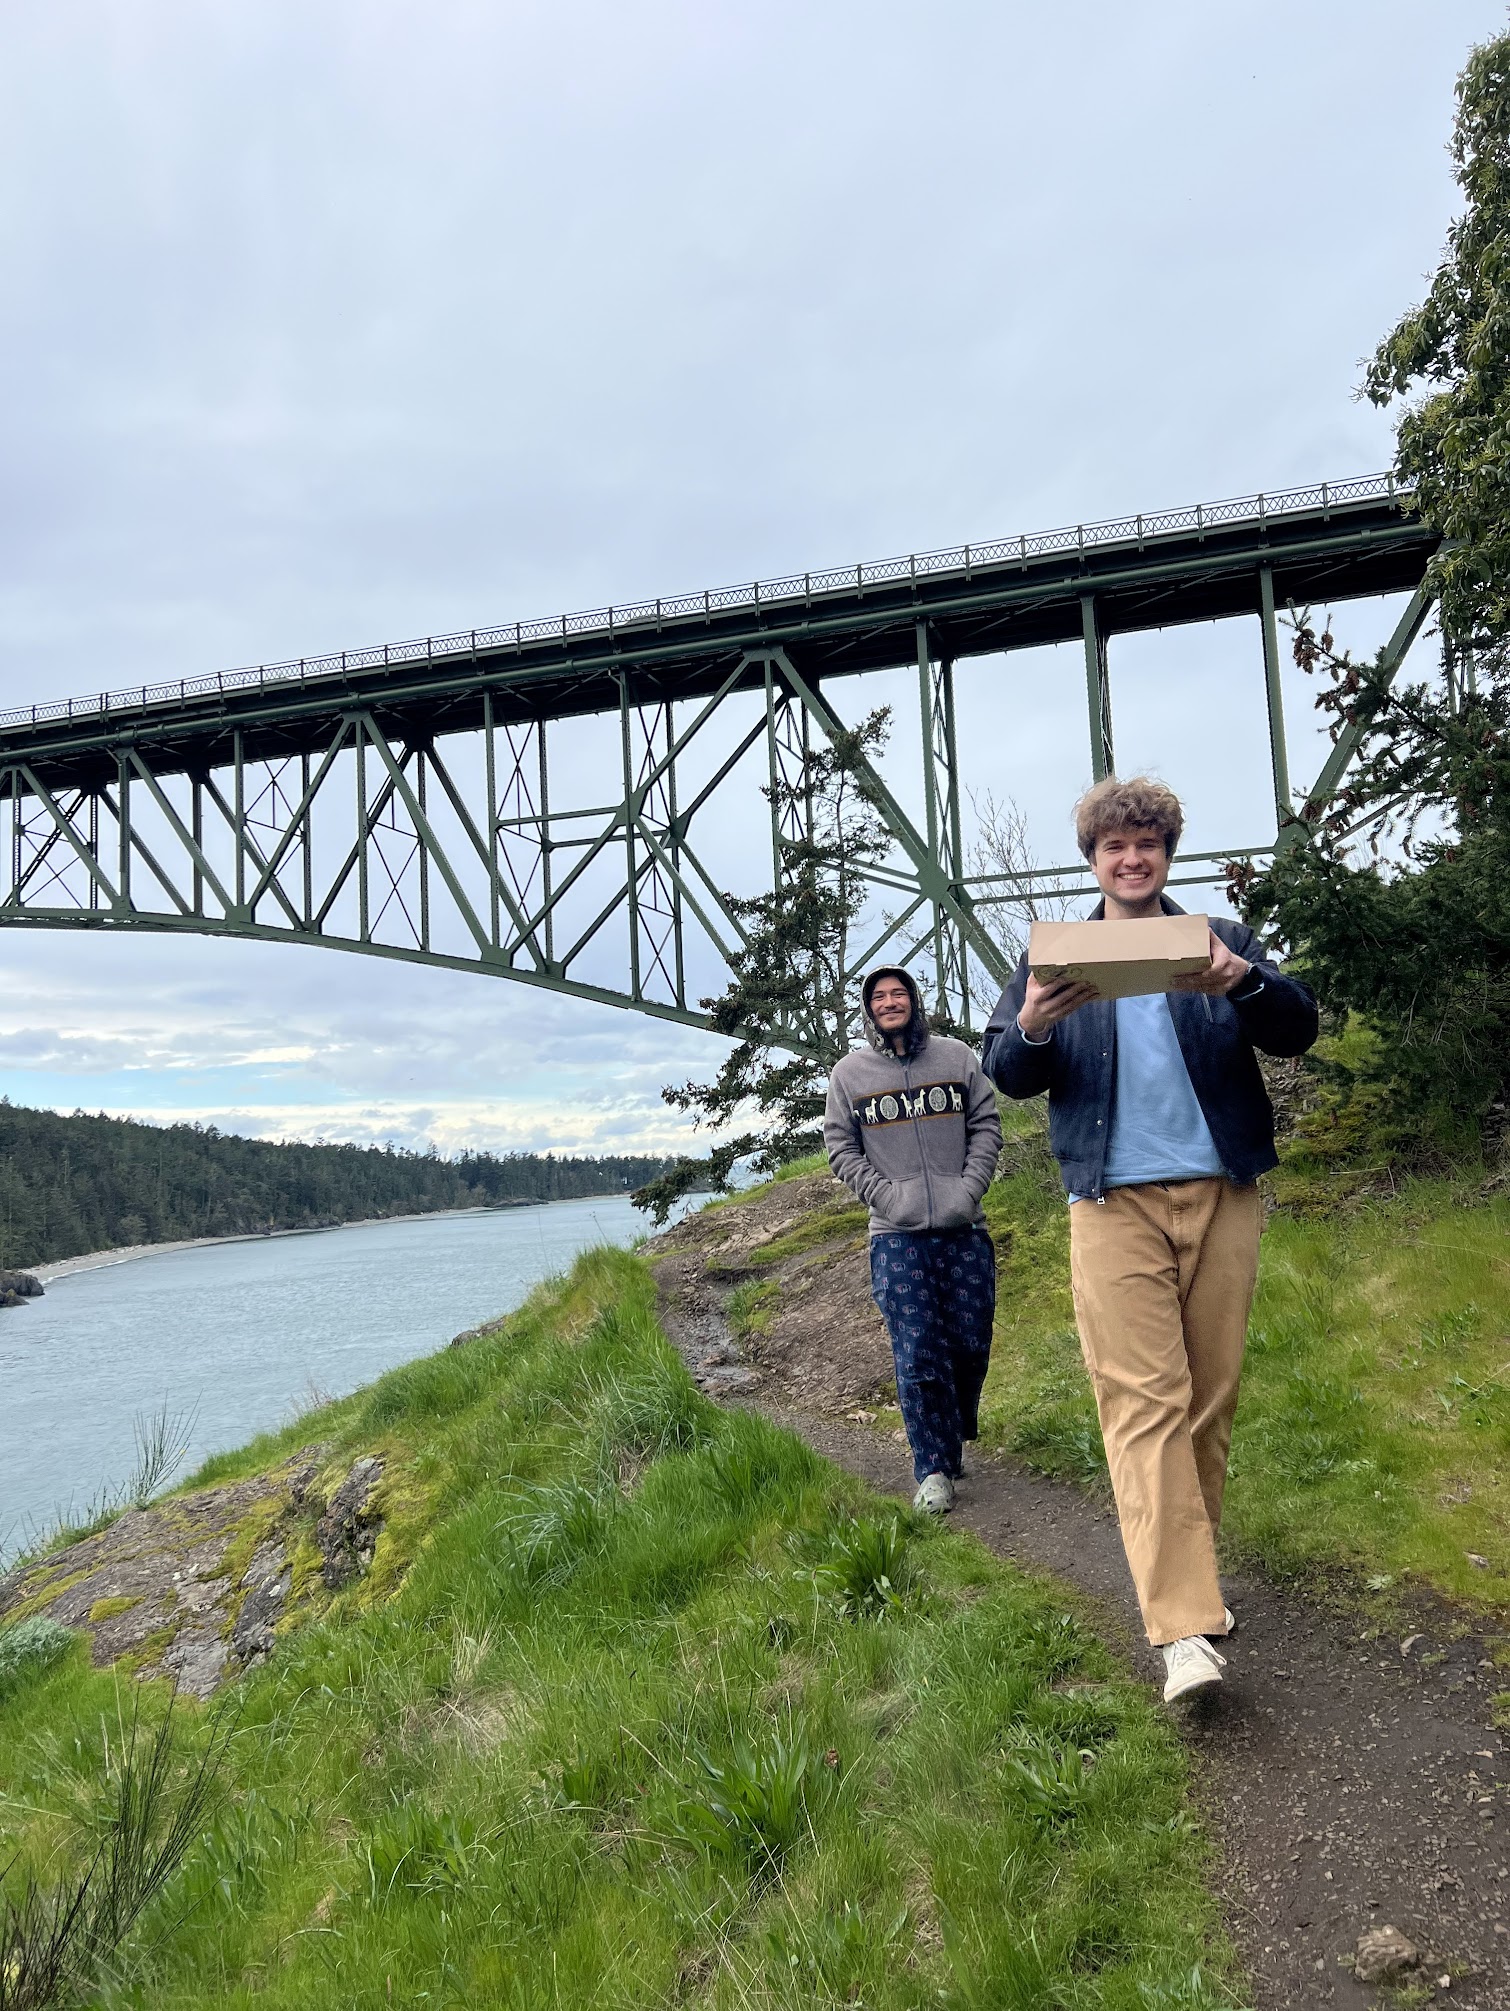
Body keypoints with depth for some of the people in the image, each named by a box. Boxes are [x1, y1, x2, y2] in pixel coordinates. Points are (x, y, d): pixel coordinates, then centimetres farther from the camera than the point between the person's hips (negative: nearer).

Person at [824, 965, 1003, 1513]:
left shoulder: (957, 1057, 9)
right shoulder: (849, 1073, 6)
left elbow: (986, 1126, 8)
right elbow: (841, 1147, 6)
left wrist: (969, 1189, -5)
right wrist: (887, 1198, -7)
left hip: (964, 1230, 2)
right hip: (896, 1238, -1)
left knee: (972, 1345, 5)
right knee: (918, 1357, -5)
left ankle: (955, 1437, 30)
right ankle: (933, 1470, 4)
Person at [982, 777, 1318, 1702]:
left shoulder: (1222, 940, 13)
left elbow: (1298, 1029, 0)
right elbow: (1007, 1073, 5)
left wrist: (1244, 980, -22)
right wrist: (1031, 1026, -20)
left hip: (1222, 1197, 2)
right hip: (1114, 1205, -1)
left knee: (1213, 1398, 7)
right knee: (1144, 1403, -10)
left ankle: (1190, 1570, 26)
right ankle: (1186, 1627, -13)